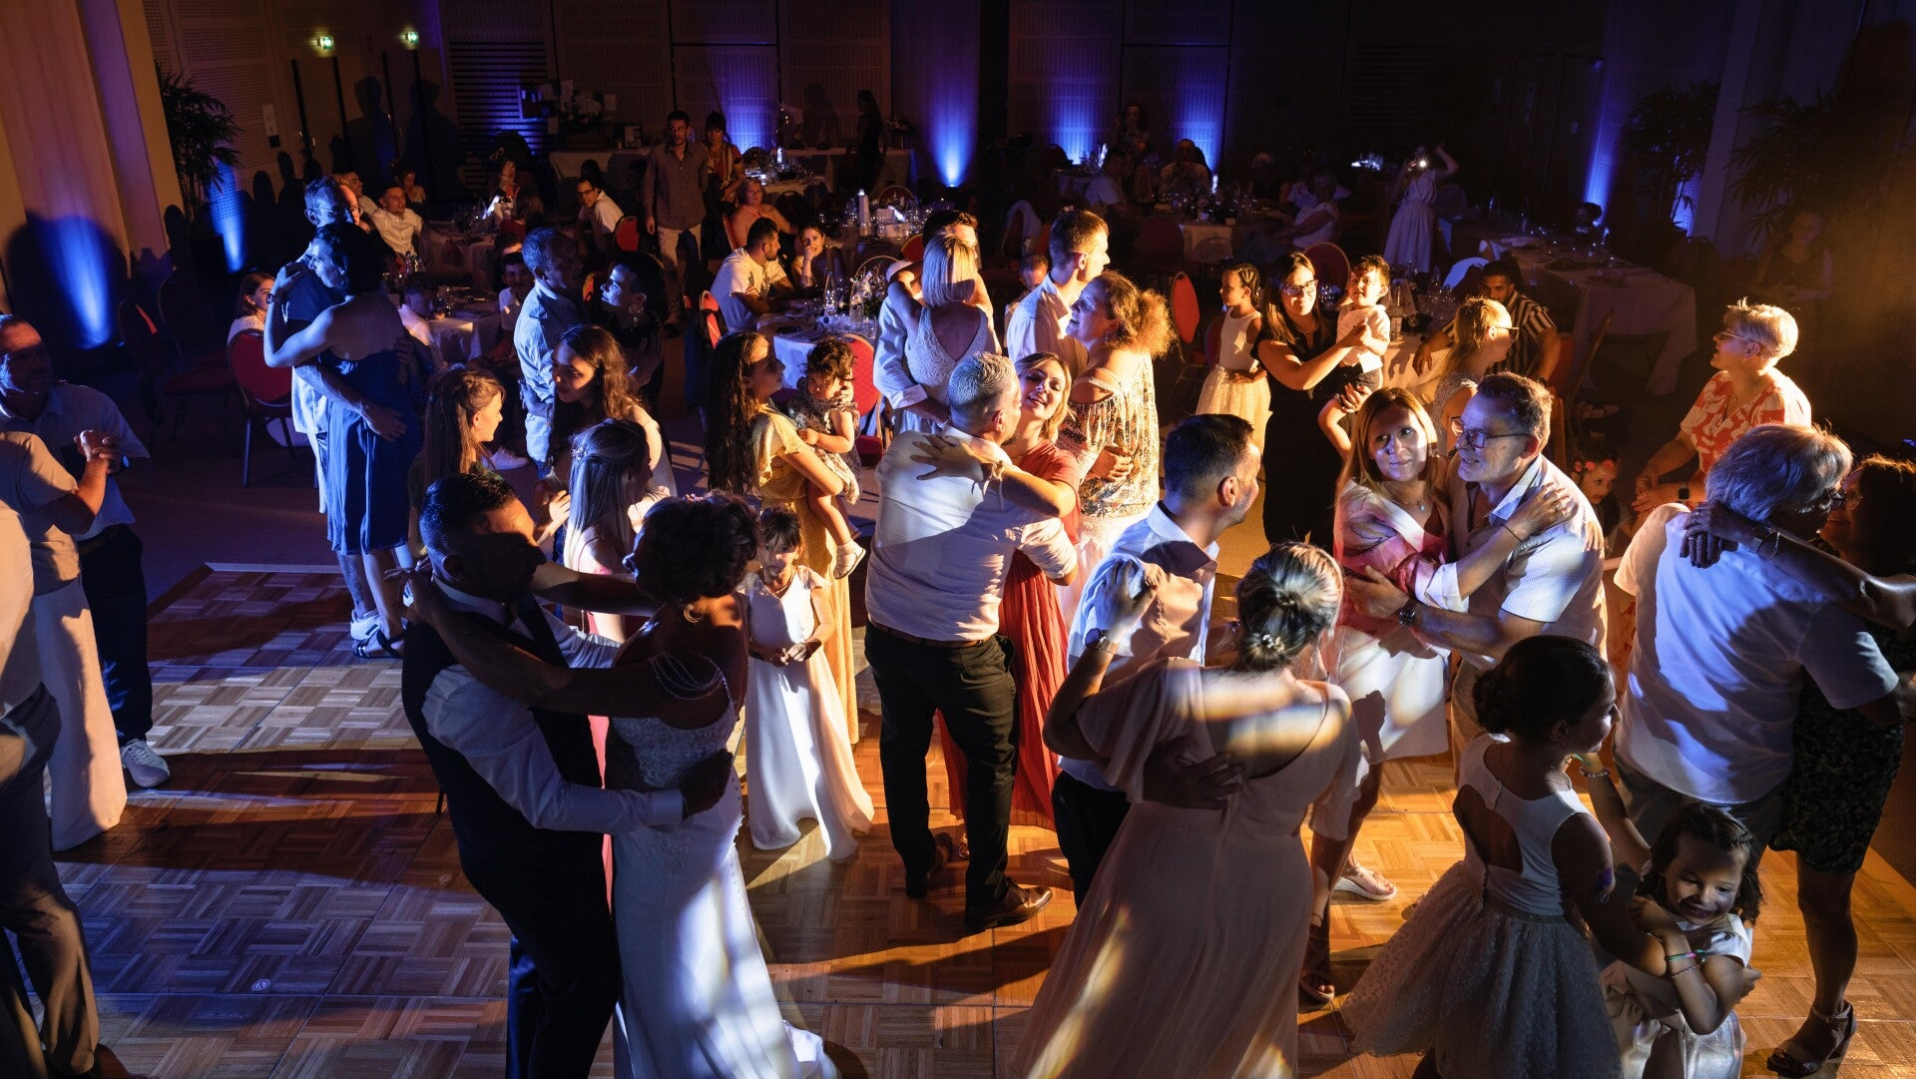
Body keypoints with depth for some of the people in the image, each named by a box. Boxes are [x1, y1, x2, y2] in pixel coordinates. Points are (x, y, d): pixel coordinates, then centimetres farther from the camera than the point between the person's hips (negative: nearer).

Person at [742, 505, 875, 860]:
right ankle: (776, 821, 31)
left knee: (820, 744, 8)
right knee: (773, 748, 11)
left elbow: (827, 624, -5)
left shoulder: (808, 580, -9)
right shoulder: (748, 586, -9)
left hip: (808, 671, 0)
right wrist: (764, 653, -24)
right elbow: (741, 637, -7)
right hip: (767, 676, 0)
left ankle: (837, 817, 27)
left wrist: (807, 645, -23)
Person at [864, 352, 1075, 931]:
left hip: (885, 634, 5)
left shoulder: (903, 451, -8)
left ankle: (918, 863, 44)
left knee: (902, 747, 23)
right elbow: (1065, 570, -3)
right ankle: (987, 895, 27)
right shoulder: (1016, 492, -18)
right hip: (960, 651, -5)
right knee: (993, 760, 16)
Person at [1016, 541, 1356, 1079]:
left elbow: (1059, 732, -19)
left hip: (1158, 899, -2)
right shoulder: (1336, 714, -22)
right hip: (1266, 911, 3)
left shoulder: (1173, 689, -33)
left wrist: (1109, 634, -16)